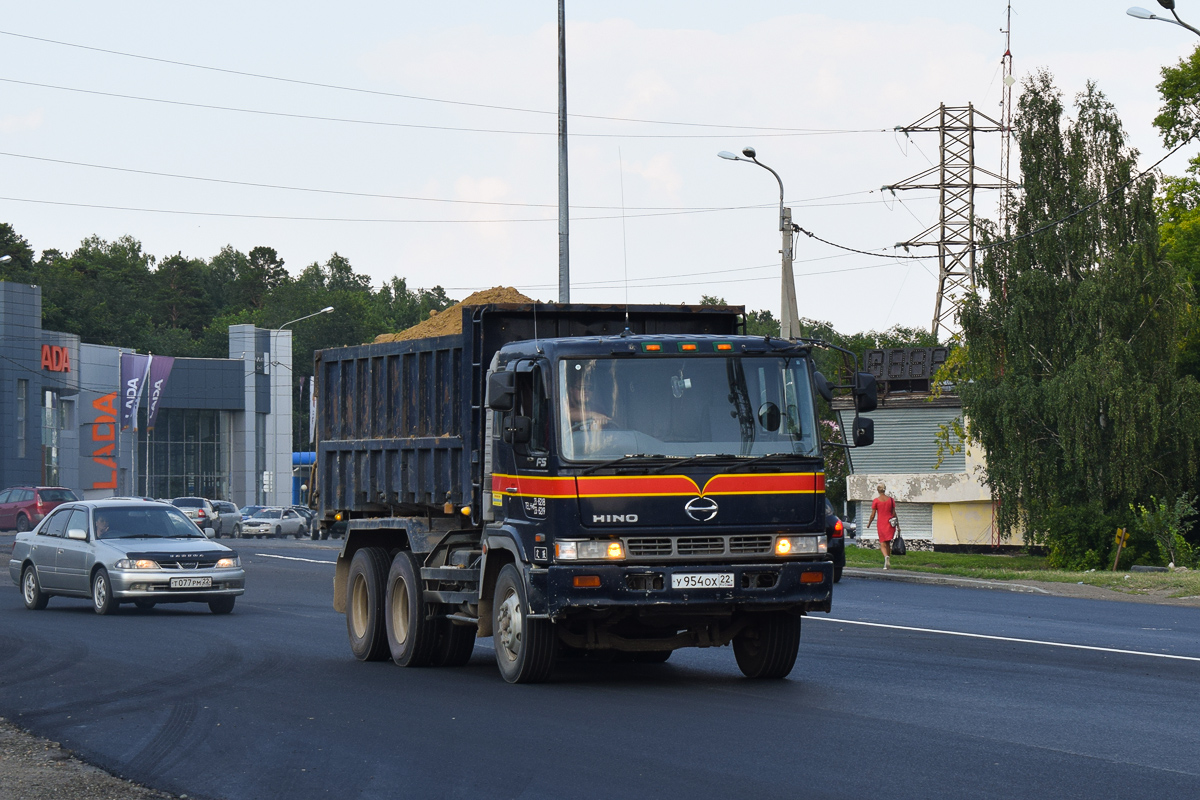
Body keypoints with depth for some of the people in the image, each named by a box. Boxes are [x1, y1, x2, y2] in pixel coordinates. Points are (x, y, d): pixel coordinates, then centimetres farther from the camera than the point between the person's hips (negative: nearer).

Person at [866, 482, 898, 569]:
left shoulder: (876, 501, -7)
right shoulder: (891, 500, 1)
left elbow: (872, 515, -5)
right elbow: (894, 514, 4)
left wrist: (869, 523, 12)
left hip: (881, 524, -3)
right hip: (890, 524, 3)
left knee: (883, 544, 0)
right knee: (888, 543, 15)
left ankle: (886, 556, -29)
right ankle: (887, 563, 16)